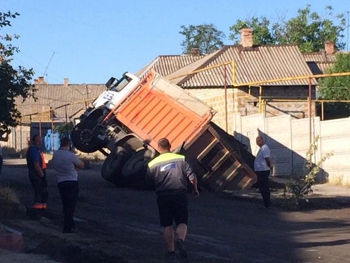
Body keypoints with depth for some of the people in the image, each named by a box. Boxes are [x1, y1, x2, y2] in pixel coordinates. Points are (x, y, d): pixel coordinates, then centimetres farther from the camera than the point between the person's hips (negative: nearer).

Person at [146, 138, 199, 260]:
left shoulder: (152, 164, 1)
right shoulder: (181, 159, -1)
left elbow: (148, 182, 8)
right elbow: (192, 177, -3)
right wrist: (195, 189, 13)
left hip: (163, 196, 1)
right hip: (180, 195, 0)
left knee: (167, 225, 11)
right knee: (182, 222, 7)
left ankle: (171, 250, 10)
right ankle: (180, 240, -20)